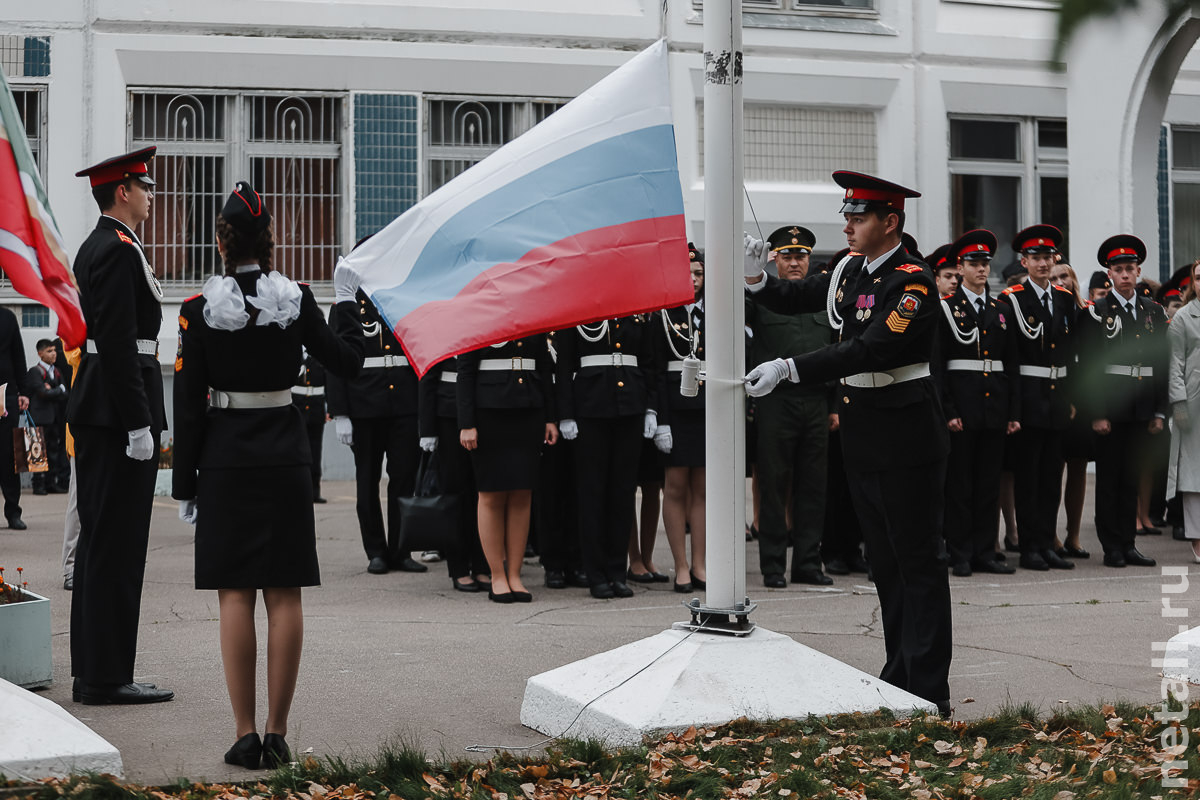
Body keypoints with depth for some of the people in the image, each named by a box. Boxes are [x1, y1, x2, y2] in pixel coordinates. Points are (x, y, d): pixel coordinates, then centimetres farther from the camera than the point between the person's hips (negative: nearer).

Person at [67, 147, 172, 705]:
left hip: (94, 413, 11)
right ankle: (106, 679, -4)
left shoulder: (96, 248, 18)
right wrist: (139, 425, -21)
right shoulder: (120, 251, -14)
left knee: (98, 542, 12)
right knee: (118, 547, -7)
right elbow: (118, 345, -21)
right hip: (120, 411, -11)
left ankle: (92, 673, 18)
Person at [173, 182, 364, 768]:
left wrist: (184, 487, 2)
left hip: (225, 460, -1)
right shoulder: (296, 300, -2)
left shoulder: (199, 309, -5)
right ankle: (277, 735, 3)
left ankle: (246, 735, 0)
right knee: (284, 595, 3)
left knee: (235, 594, 2)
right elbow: (346, 363, 9)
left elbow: (188, 405, -4)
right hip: (286, 456, 1)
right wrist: (347, 303, 23)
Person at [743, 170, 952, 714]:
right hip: (862, 438, 8)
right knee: (885, 563, 14)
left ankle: (930, 691, -1)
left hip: (906, 439, -8)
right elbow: (791, 301, 19)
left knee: (918, 563, -4)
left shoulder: (914, 282, -16)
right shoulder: (849, 272, 9)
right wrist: (755, 278, -3)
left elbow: (871, 349, -27)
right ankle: (899, 677, 22)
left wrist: (788, 369, -32)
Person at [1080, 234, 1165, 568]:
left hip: (1141, 409, 4)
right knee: (1109, 479, 1)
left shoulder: (1153, 311, 11)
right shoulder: (1097, 312, -2)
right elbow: (1088, 366, -6)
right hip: (1110, 406, -4)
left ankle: (1128, 544, 14)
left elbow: (1161, 362, 12)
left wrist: (1159, 411, 6)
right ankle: (1112, 547, 6)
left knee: (1132, 479, 8)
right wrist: (1096, 413, -13)